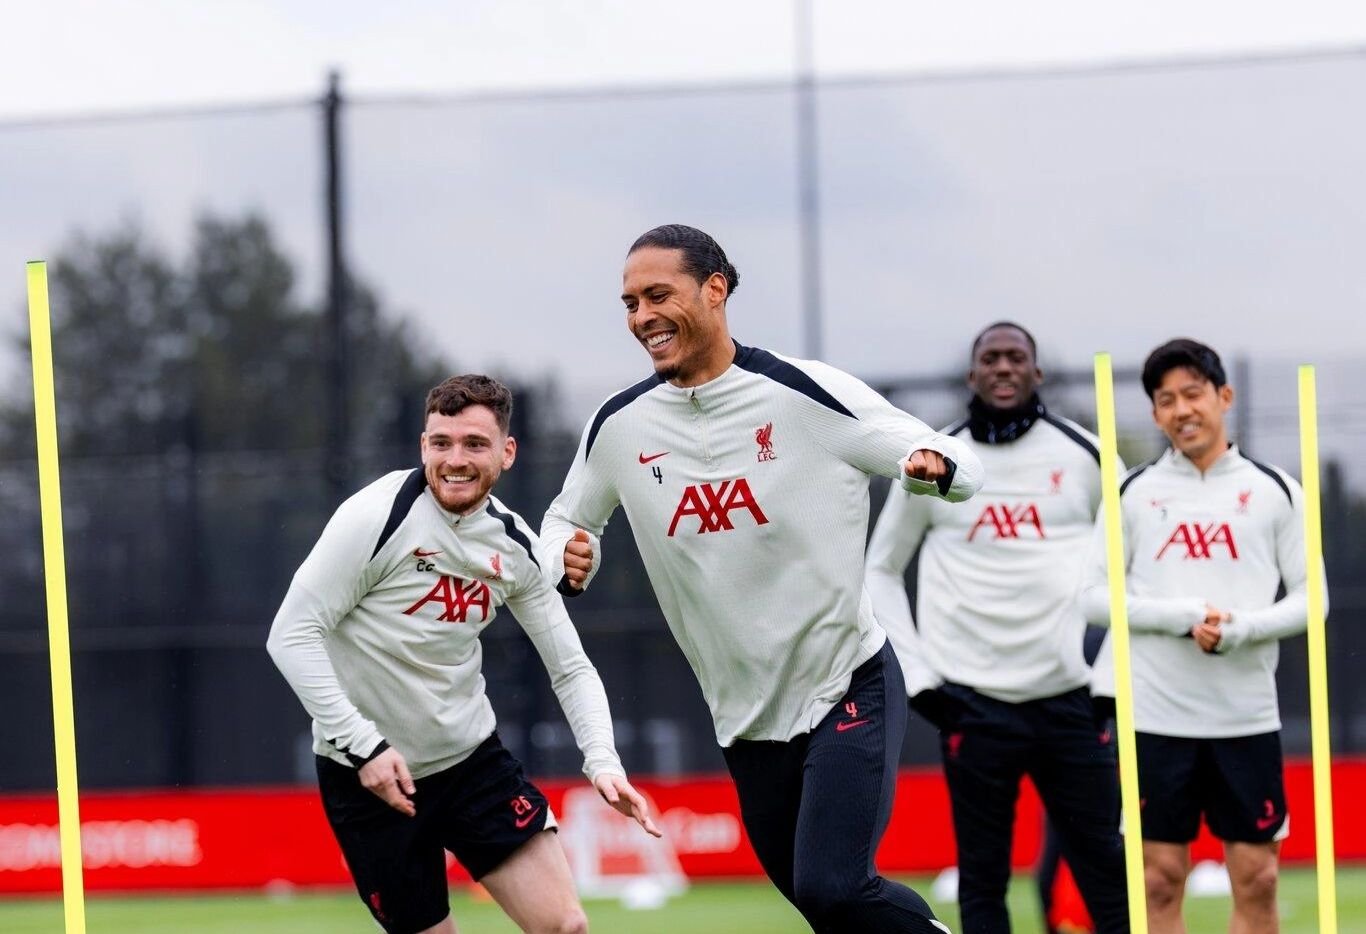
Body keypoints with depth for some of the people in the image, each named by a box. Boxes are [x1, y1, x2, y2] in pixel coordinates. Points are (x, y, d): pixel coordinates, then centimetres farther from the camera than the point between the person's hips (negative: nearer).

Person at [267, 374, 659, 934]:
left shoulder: (514, 545, 0)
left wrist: (602, 762, -9)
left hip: (473, 757, 4)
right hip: (372, 777, -4)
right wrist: (362, 745, -23)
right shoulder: (378, 517, -16)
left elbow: (570, 667, 7)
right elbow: (292, 635, -17)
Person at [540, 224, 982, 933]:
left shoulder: (804, 393, -12)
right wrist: (568, 560, -7)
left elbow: (961, 469, -9)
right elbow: (566, 521, 17)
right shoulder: (619, 427, 0)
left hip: (847, 689, -5)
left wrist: (931, 466, -33)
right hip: (744, 712, 5)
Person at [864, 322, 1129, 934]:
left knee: (1107, 870, -1)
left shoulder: (1084, 456, 4)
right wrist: (915, 674, 3)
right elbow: (881, 570, 12)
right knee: (982, 877, 3)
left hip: (1069, 695, 0)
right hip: (973, 702, 0)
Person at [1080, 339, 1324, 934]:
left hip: (1248, 719, 0)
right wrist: (1182, 617, -13)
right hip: (1156, 719, 0)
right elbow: (1093, 596, 1)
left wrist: (1241, 628, -14)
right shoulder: (1134, 493, 6)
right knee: (1160, 881, 1)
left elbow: (1309, 596, 4)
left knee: (1256, 879, 1)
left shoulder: (1275, 491, 6)